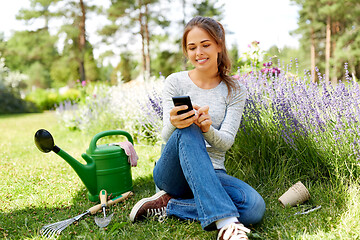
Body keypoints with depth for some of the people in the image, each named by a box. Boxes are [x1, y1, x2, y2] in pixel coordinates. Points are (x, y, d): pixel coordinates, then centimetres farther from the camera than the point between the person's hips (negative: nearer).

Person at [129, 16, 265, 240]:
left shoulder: (235, 91, 4)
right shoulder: (175, 82, 1)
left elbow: (226, 142, -6)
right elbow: (166, 136, -7)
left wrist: (207, 129, -30)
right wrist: (174, 124, -33)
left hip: (212, 174, 2)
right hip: (172, 172, -1)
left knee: (255, 207, -28)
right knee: (187, 131, -35)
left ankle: (169, 205, -14)